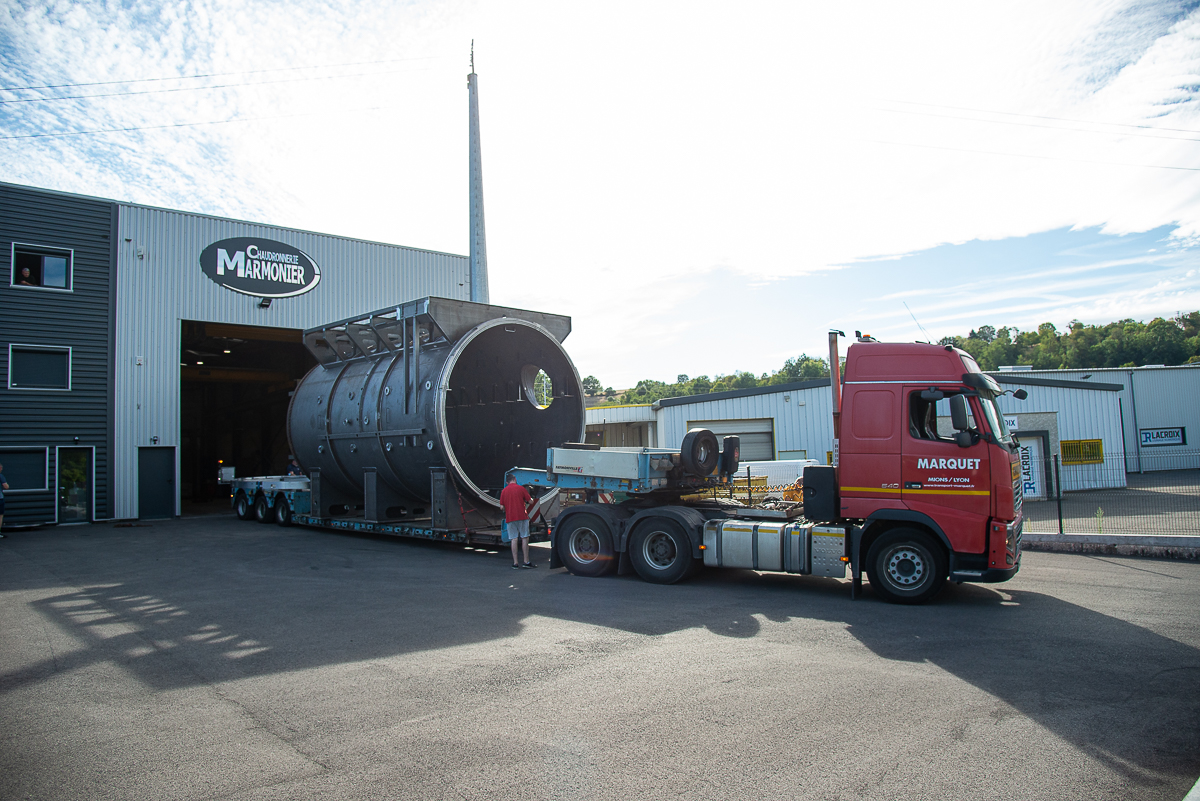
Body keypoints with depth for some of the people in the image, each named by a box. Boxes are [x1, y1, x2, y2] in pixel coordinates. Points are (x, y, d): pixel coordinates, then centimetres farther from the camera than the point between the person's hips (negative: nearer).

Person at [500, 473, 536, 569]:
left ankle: (515, 563, 3)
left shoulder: (504, 491, 7)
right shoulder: (521, 488, -1)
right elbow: (530, 502, 1)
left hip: (510, 518, 3)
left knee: (514, 539, 4)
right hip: (522, 516, -3)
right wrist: (531, 500, 23)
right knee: (525, 538, 2)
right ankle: (526, 562, 3)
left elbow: (502, 506, 7)